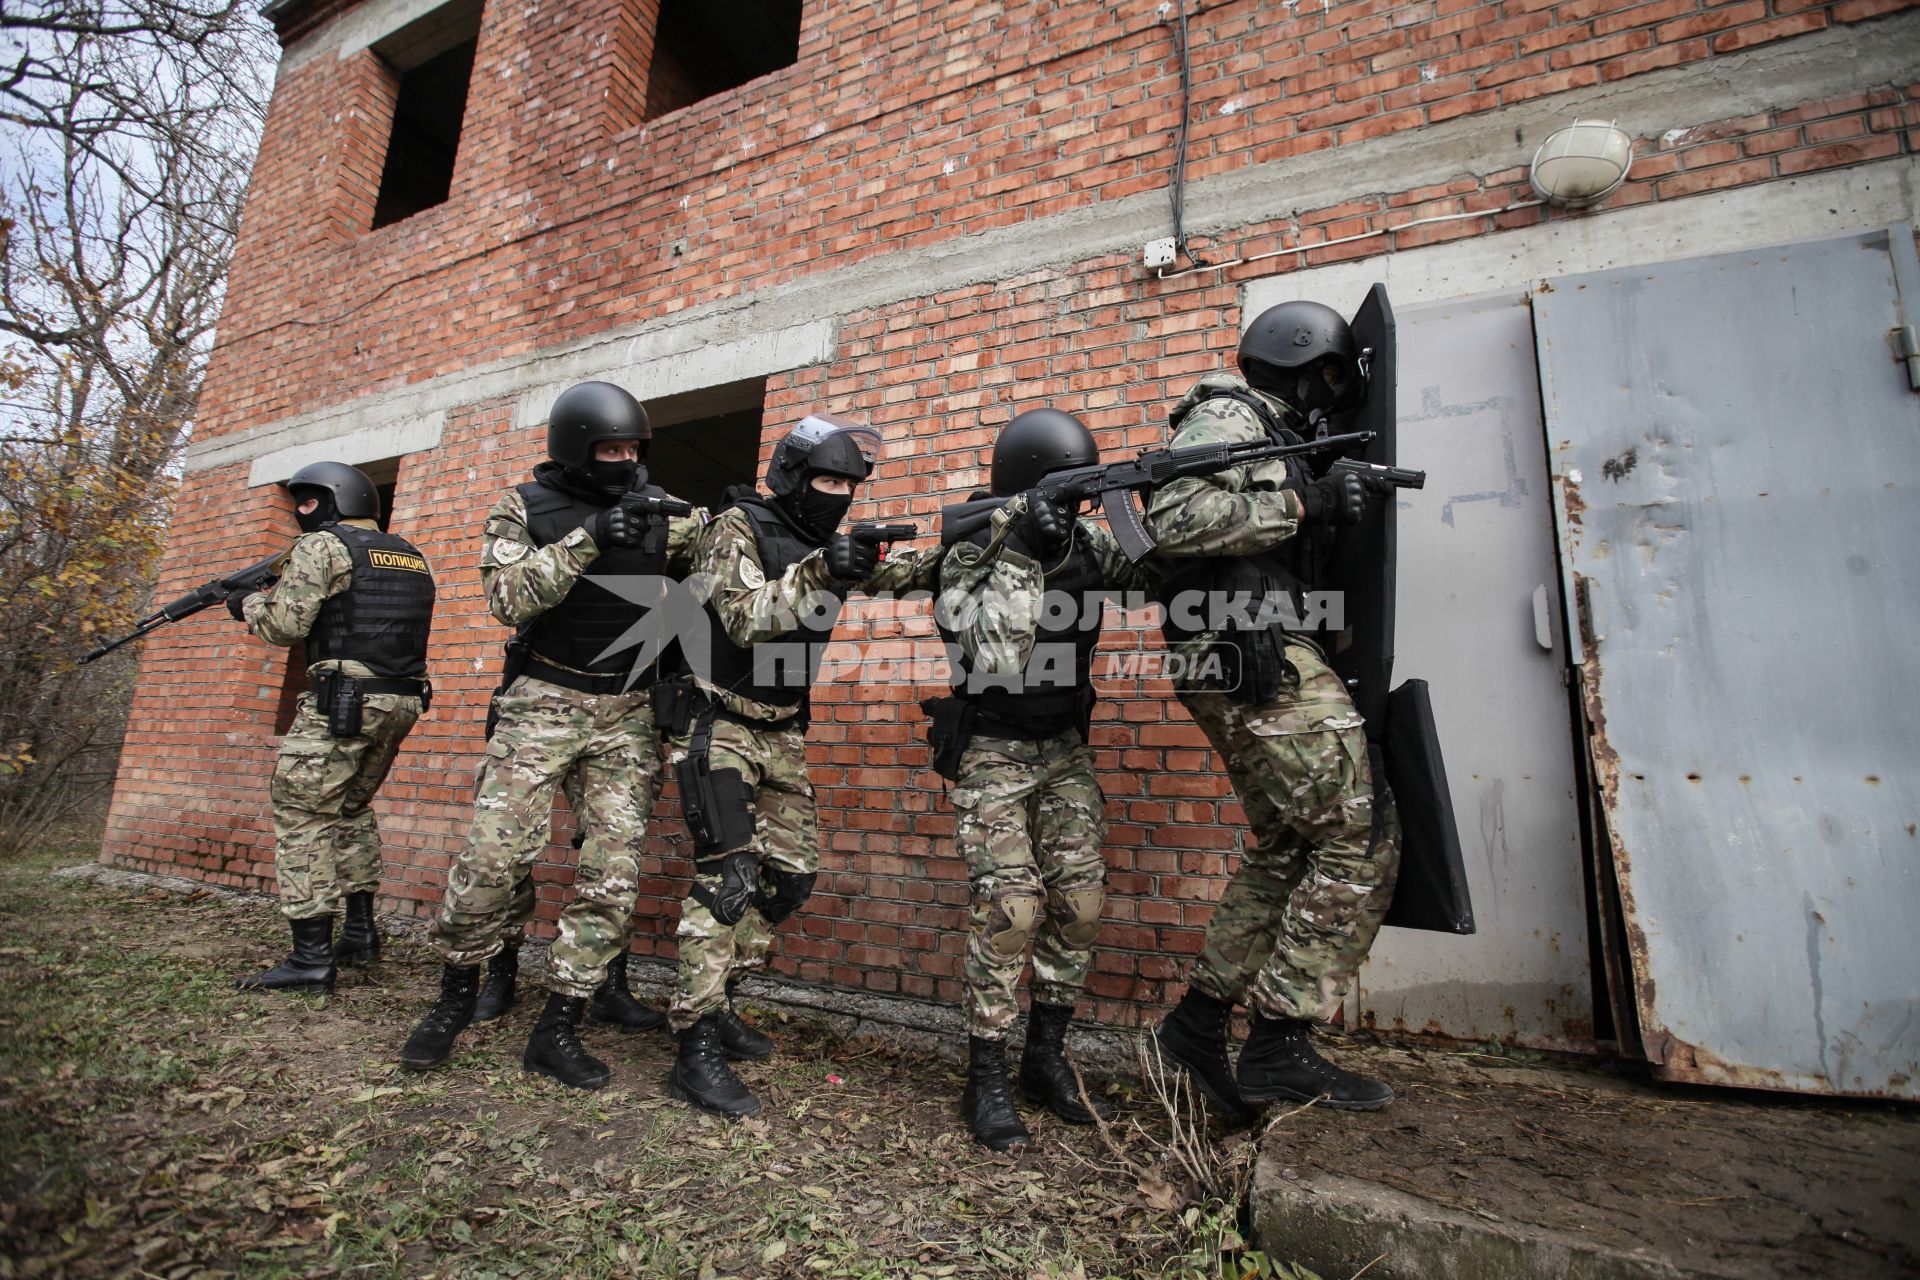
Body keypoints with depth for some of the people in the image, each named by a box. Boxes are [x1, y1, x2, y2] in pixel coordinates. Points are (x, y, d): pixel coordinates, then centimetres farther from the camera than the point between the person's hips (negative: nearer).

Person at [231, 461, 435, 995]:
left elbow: (286, 624, -9)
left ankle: (311, 959, 0)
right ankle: (360, 933, 23)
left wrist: (250, 603, 11)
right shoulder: (410, 555, 18)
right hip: (400, 703, 8)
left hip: (341, 701, -8)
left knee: (303, 816, 0)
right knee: (352, 809, 21)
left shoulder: (322, 545, -4)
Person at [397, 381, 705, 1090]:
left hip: (628, 714, 2)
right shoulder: (524, 508, 0)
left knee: (612, 874, -1)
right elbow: (511, 598, -13)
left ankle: (558, 1031, 11)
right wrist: (586, 538, -22)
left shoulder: (656, 509, 6)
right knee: (493, 857, -4)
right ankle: (456, 995, 23)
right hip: (543, 704, -2)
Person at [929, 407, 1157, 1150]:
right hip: (991, 754, -5)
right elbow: (994, 659, -30)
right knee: (1010, 908, -11)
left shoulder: (1085, 541, -1)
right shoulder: (971, 553, -17)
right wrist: (1020, 553, -34)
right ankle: (985, 1081, 7)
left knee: (1080, 901, 1)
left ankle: (1046, 1059, 19)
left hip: (1064, 749, 5)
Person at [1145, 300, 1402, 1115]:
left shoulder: (1273, 439, 28)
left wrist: (1326, 511, 17)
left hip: (1263, 663, 10)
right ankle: (1280, 1047, -2)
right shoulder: (1230, 416, -2)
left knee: (1287, 849, 12)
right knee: (1360, 838, -8)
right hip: (1255, 658, -10)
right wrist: (1301, 505, -16)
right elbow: (1173, 518, -19)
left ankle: (1198, 1020, 18)